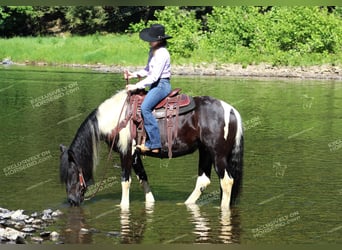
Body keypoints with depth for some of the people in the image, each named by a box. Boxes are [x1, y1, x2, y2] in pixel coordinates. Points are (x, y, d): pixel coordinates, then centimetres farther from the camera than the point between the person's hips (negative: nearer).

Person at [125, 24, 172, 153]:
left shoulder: (162, 53, -18)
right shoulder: (152, 51, 11)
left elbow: (154, 76, -21)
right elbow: (148, 70, 21)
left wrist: (137, 86, -20)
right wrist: (133, 74, 6)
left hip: (162, 85, -11)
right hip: (154, 85, 11)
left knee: (145, 107, -26)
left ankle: (154, 144, -26)